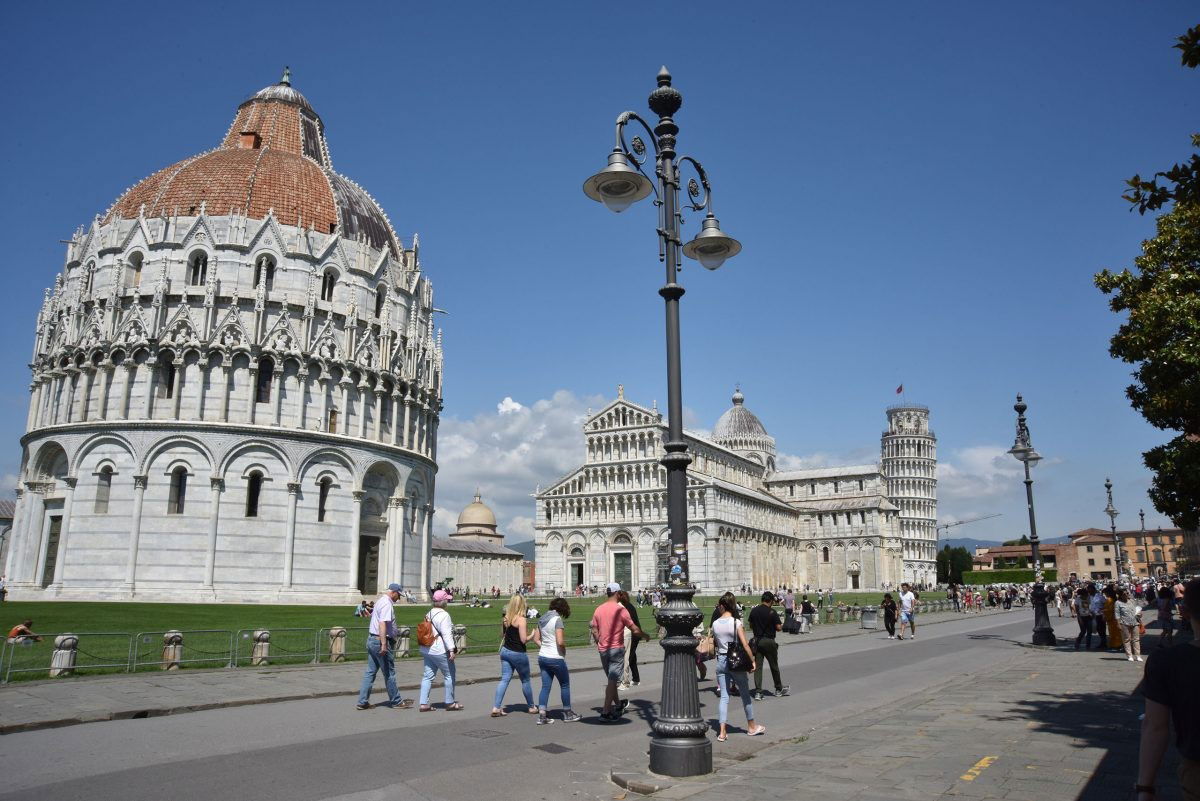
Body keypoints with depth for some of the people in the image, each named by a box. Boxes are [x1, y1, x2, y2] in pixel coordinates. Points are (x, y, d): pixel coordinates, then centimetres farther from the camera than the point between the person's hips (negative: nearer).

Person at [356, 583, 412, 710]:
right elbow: (382, 624, -26)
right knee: (389, 673, 2)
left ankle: (362, 702, 11)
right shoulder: (387, 604, -16)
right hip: (381, 641, -10)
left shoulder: (380, 601, 16)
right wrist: (384, 644, -30)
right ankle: (396, 701, 12)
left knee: (370, 672, 10)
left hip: (371, 639, 10)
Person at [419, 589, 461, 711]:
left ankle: (424, 703, 8)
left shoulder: (428, 614, 13)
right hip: (440, 651, -9)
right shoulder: (443, 615, -15)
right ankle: (450, 703, 12)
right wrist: (451, 649, -22)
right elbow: (446, 634, -21)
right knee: (450, 675, 4)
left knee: (428, 676, 10)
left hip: (426, 649, 9)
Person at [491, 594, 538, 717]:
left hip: (505, 651, 6)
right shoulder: (521, 619, -18)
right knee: (525, 680, 11)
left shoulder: (505, 618, 3)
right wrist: (532, 636, -3)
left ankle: (496, 708, -3)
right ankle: (531, 707, 24)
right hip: (518, 654, -6)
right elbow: (524, 639, -20)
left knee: (504, 679, 6)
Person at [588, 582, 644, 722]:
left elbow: (594, 631, 6)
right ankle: (606, 712, -7)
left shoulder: (598, 609, 3)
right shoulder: (621, 610, -13)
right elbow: (635, 630, -8)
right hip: (616, 649, -6)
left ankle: (618, 705, 37)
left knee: (611, 679, 20)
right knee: (612, 680, -4)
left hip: (603, 650, 6)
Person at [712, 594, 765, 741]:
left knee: (724, 696, 7)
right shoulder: (736, 622, -13)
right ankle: (752, 726, 30)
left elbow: (714, 643, 8)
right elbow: (745, 644, -16)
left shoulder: (716, 624, -2)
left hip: (721, 661, 3)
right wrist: (752, 660, -8)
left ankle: (722, 732, 1)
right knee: (745, 695, 15)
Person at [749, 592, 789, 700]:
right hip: (769, 641, -4)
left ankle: (758, 692, 0)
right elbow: (778, 628, -13)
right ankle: (779, 689, 28)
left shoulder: (753, 611, 2)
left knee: (757, 666, 4)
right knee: (774, 666, 12)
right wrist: (781, 625, 7)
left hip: (757, 640, 4)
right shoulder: (771, 612, -13)